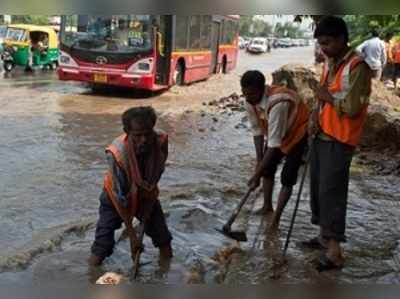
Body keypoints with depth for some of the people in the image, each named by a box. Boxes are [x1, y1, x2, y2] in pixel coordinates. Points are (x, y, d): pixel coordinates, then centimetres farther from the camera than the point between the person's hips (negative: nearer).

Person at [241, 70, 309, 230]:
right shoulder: (250, 102, -20)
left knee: (287, 177, -10)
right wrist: (259, 161, -9)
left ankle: (276, 219, -2)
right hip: (276, 133, 7)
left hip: (298, 133, -7)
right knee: (267, 168, 10)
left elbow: (274, 144, -40)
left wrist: (256, 174, -36)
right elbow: (257, 130, -6)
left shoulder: (278, 103, -42)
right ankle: (267, 206, 29)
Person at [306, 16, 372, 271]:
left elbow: (352, 108, -23)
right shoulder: (330, 64, 12)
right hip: (321, 136, 9)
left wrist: (329, 96, -10)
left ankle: (335, 252, -2)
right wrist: (315, 117, 1)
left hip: (339, 141, -9)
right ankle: (325, 237, 27)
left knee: (331, 192, -8)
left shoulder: (357, 67, -16)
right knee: (318, 187, 14)